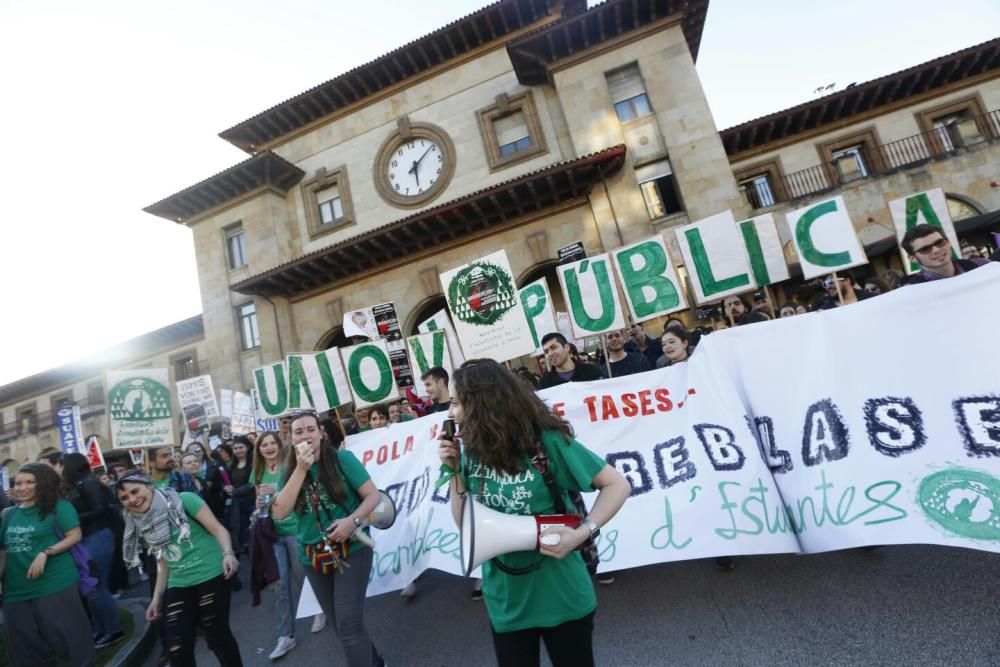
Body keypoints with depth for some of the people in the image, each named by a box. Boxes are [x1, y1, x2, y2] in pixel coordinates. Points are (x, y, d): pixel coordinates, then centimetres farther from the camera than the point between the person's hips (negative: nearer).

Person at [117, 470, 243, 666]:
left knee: (217, 637, 0)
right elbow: (163, 563, 21)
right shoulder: (142, 526, 11)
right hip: (178, 585, 6)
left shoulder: (183, 500, -8)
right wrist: (157, 597, 18)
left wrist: (228, 553, -27)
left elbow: (217, 528, -12)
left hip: (210, 575, -6)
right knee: (177, 650, 2)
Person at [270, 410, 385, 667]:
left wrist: (353, 520, -28)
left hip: (351, 550, -5)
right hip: (313, 557, 5)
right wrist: (301, 469, -19)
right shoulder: (289, 471, 1)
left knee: (349, 622, -9)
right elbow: (280, 513, -13)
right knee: (340, 623, 17)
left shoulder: (342, 458, -12)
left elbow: (372, 495, -11)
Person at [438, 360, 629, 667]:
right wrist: (454, 471, -11)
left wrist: (582, 532, -25)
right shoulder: (472, 452, -5)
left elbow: (617, 485, -13)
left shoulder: (545, 440, -18)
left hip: (561, 595, -3)